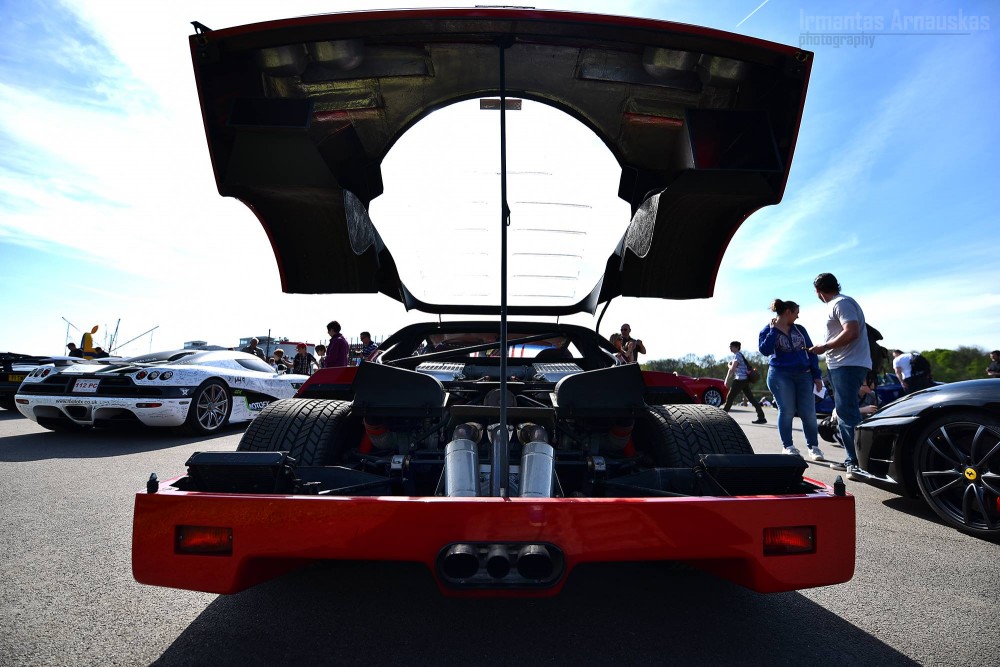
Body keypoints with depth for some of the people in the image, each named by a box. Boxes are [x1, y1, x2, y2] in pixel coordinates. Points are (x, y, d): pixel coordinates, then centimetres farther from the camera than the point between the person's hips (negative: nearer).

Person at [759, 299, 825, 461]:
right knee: (787, 411, -3)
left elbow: (811, 351, 13)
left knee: (808, 412, 0)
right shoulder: (768, 330, 3)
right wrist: (774, 330, -11)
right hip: (781, 376, -3)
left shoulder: (799, 329, 13)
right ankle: (788, 446, 7)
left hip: (804, 375, 3)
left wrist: (817, 375, 7)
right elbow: (765, 350, -15)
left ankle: (813, 447, 10)